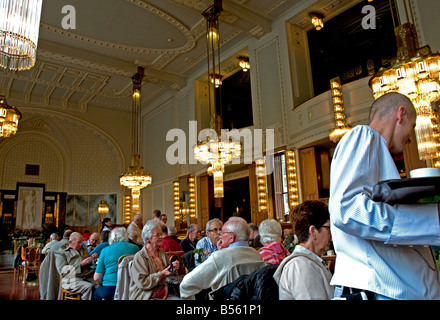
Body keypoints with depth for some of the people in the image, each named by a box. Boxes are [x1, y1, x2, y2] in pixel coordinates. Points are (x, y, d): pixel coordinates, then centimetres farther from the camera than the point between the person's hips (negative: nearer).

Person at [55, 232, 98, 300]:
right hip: (72, 280, -4)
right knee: (88, 287, -35)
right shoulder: (61, 252, 9)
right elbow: (62, 270, -6)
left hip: (88, 277, 5)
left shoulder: (84, 249, 26)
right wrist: (81, 264, -14)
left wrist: (93, 259, 9)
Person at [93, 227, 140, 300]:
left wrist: (103, 286, 20)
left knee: (97, 292, 29)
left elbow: (96, 278, 2)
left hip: (109, 290, -2)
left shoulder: (105, 250, 0)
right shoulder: (135, 248, 3)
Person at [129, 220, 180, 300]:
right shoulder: (139, 256, -10)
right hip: (145, 296, -7)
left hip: (165, 295, 7)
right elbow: (142, 283, -17)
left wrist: (173, 270, -2)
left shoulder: (162, 253, 13)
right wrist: (162, 274, -20)